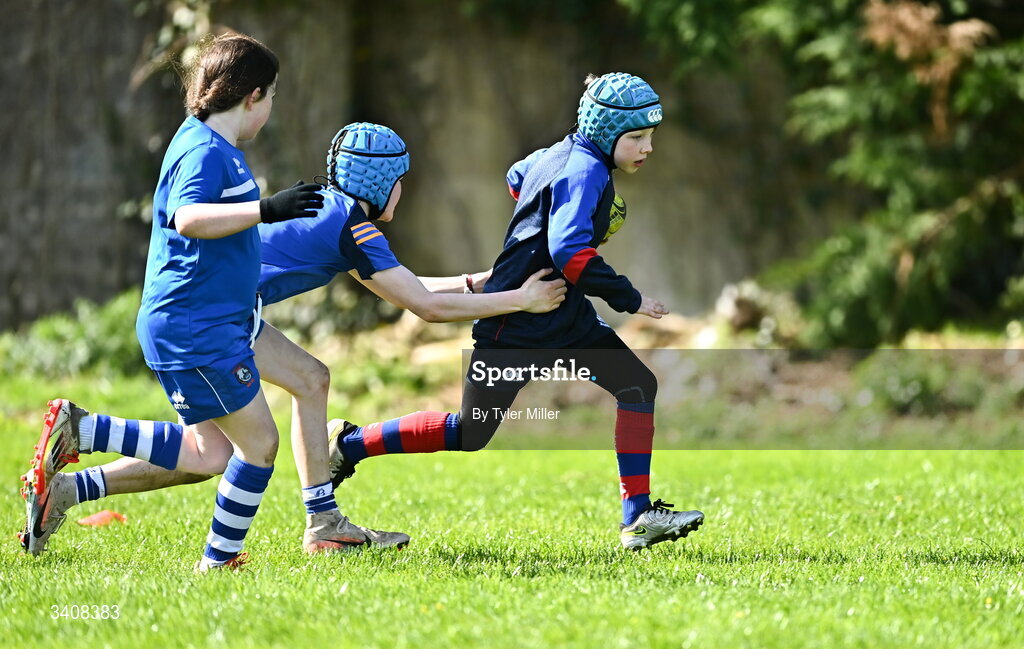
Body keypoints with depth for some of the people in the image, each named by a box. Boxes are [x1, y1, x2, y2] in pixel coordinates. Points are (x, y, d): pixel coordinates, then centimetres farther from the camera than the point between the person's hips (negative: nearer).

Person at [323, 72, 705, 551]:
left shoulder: (561, 154, 10)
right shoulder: (585, 171, -20)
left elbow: (517, 178, 31)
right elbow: (569, 251, -33)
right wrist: (629, 300, -25)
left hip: (565, 319, 10)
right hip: (517, 327, -10)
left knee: (638, 385, -3)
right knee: (471, 431, -2)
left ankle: (637, 518, -6)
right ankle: (350, 443, 15)